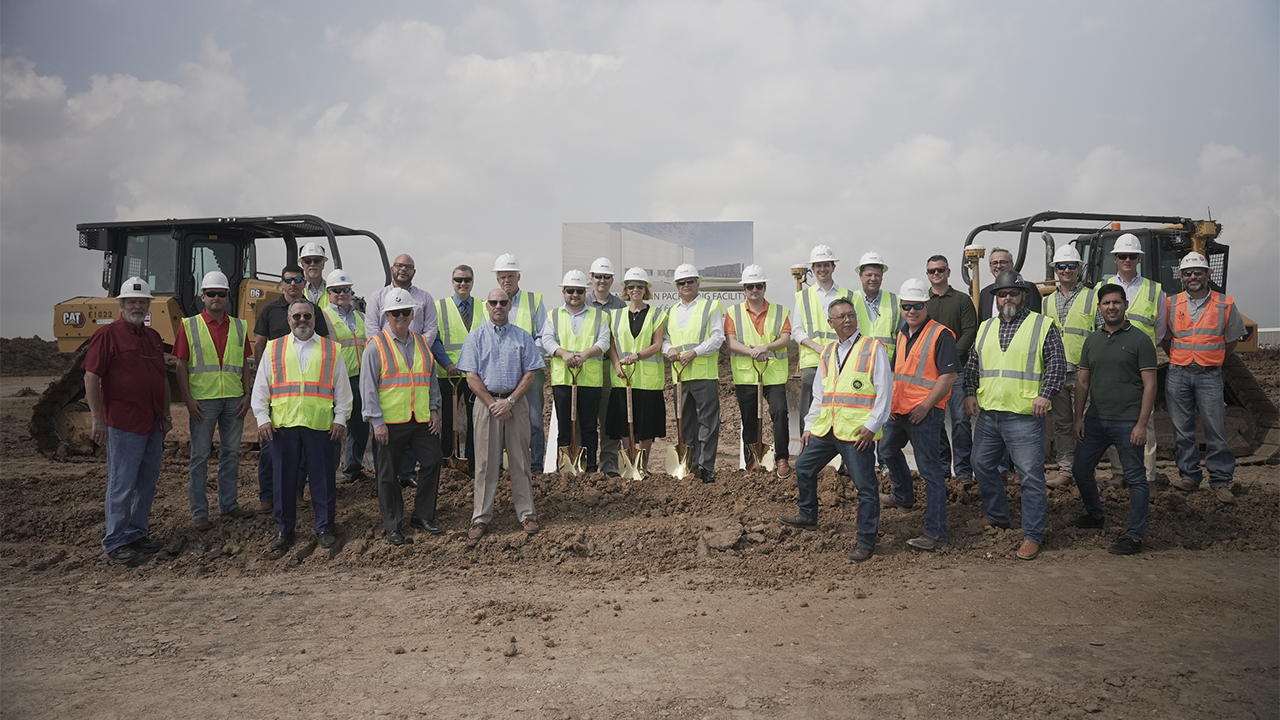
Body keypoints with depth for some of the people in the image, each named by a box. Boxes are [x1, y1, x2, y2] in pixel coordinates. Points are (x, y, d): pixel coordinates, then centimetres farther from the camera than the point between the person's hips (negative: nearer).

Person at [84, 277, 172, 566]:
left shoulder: (153, 337, 15)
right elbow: (91, 377, -11)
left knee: (148, 482, 13)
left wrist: (165, 414, 19)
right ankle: (115, 542, 6)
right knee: (122, 485, -2)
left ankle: (137, 533, 24)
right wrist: (98, 418, -14)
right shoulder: (107, 334, -7)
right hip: (123, 425, -7)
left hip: (153, 425, 7)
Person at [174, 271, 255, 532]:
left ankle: (229, 504, 21)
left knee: (231, 453, 10)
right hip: (203, 400, -3)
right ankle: (199, 512, 8)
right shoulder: (189, 326, 1)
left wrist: (247, 394, 2)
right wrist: (188, 399, -9)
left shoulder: (239, 326, 10)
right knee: (200, 456, 2)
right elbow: (181, 365, -1)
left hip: (234, 400, 3)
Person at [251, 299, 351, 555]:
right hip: (283, 424, 1)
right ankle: (283, 531, 17)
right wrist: (262, 418, 1)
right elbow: (260, 387, 11)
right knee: (284, 479, 6)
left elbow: (342, 388, 9)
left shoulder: (331, 350, 10)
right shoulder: (273, 349, 12)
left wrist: (340, 419, 1)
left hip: (320, 425, -1)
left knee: (323, 478, 2)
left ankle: (324, 529, 14)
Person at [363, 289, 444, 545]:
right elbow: (368, 387, -7)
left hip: (422, 420, 5)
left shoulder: (422, 343, 12)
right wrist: (377, 421, -12)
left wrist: (434, 409, 8)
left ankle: (423, 516, 21)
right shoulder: (376, 345, -4)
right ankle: (392, 526, 15)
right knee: (388, 474, 3)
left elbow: (431, 379, 19)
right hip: (389, 422, -4)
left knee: (432, 463, 6)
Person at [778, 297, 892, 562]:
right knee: (803, 467, 16)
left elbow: (885, 391, -7)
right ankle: (807, 516, 37)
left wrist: (872, 425, -14)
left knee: (865, 486, -4)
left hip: (857, 431, -7)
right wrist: (809, 426, 18)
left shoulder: (873, 348, -3)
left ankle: (866, 542, 5)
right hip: (825, 428, 7)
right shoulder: (827, 352, 16)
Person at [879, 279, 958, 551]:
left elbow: (949, 376, -17)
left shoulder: (940, 335, -13)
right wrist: (890, 399, 10)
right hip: (899, 410, 9)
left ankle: (935, 531, -5)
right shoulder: (902, 334, 12)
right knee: (887, 450, 27)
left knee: (930, 470, -7)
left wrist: (925, 406, -19)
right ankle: (903, 496, 51)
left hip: (924, 413, -9)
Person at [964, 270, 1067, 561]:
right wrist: (970, 393, 6)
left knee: (1030, 475, -5)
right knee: (983, 465, 13)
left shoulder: (1042, 326, 1)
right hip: (987, 414, 6)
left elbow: (1057, 363, -3)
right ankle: (997, 517, 33)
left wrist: (1046, 395, -14)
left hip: (1024, 416, -5)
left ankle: (1032, 535, 3)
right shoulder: (985, 328, 16)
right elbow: (972, 365, 19)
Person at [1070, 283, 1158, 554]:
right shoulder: (1092, 340, 11)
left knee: (1135, 478, -1)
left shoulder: (1139, 340, -4)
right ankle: (1095, 515, 32)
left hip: (1127, 422, -6)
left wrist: (1141, 424, -13)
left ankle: (1135, 536, 5)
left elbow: (1149, 384, -7)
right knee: (1080, 469, 11)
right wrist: (1079, 418, 7)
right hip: (1095, 419, 6)